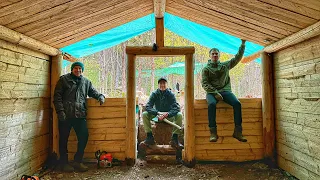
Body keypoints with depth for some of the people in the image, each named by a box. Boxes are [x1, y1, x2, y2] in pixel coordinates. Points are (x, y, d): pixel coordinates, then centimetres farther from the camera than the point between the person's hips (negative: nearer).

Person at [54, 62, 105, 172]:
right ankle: (64, 163, 21)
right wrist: (60, 111, -11)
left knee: (84, 137, 2)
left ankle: (78, 161, 19)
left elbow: (92, 92, 26)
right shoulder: (63, 79, 4)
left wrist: (100, 96, 3)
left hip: (80, 115, 4)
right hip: (65, 115, -3)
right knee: (63, 139, 6)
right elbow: (57, 96, -2)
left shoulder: (86, 82, 15)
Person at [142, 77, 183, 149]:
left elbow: (176, 108, -19)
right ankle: (150, 137, -21)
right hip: (157, 116, 1)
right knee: (144, 114, -23)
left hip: (169, 117, -1)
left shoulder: (171, 94, -9)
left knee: (179, 115, -30)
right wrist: (157, 113, -34)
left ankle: (175, 138, -27)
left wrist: (167, 114, -38)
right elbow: (148, 106, -16)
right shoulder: (154, 94, -6)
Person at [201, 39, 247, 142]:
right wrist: (215, 93, -13)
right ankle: (213, 132, -33)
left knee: (237, 103, -25)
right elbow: (204, 84, 0)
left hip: (225, 91, 3)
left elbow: (238, 57, 19)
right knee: (212, 104, -35)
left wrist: (243, 44, 13)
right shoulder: (206, 69, 10)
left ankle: (237, 131, -21)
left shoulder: (225, 65, 19)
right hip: (212, 92, -2)